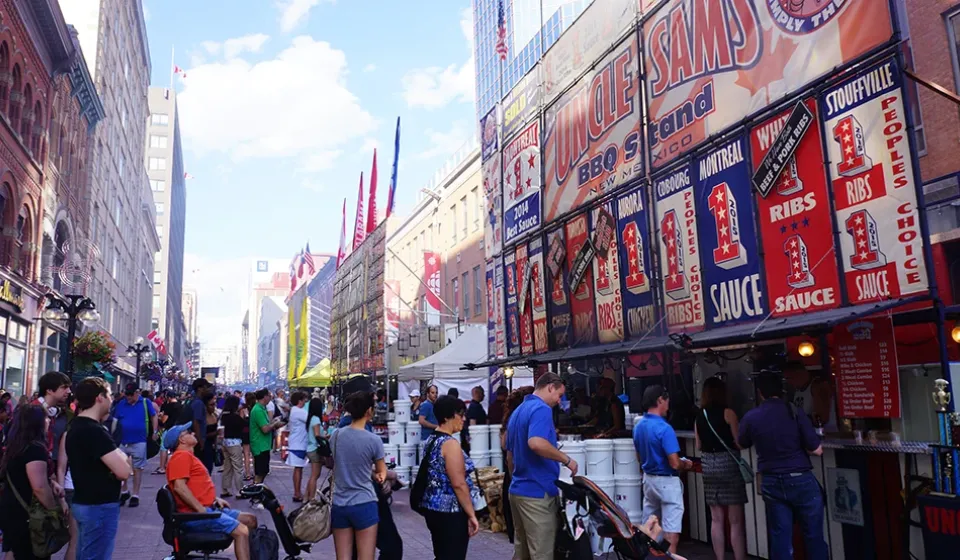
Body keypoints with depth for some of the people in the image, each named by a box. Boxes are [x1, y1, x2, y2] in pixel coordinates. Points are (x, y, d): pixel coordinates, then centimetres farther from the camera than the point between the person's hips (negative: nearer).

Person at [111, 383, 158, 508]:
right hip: (123, 442, 2)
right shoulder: (121, 404, 1)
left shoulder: (145, 402, -4)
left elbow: (154, 416, 4)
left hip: (139, 442, -2)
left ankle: (135, 495, 16)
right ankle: (125, 492, 29)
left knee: (138, 468, 6)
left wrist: (155, 432, -3)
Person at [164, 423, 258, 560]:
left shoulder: (187, 456, 23)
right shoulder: (181, 456, -10)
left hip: (208, 508, 11)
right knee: (241, 531, -22)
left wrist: (215, 499, 14)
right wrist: (202, 510, -21)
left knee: (250, 520, 9)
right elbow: (179, 487, -22)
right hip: (195, 514, -11)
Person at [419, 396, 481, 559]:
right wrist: (471, 515, -15)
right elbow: (459, 484, -21)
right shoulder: (450, 443, -18)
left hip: (433, 507, 9)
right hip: (450, 512, -9)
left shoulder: (431, 440, 10)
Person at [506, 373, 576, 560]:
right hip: (538, 492, -9)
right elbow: (536, 443, -33)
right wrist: (566, 460, -21)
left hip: (517, 490, 10)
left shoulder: (517, 411, 15)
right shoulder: (541, 409, -15)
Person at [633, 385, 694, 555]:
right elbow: (674, 464, -23)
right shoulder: (664, 428, -22)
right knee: (671, 528, 0)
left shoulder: (638, 426, 2)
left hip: (648, 479, 8)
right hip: (667, 481, -8)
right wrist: (686, 464, -4)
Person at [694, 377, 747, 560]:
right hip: (728, 464, -5)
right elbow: (739, 442, -10)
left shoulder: (699, 417, 7)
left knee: (717, 520, 11)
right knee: (736, 521, 0)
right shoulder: (727, 413, -9)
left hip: (708, 467, 5)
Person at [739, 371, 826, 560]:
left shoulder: (750, 418, -3)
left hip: (772, 483, 2)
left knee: (780, 537, 8)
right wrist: (796, 445, 8)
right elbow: (817, 450, -10)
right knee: (813, 535, 9)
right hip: (801, 480, -2)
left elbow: (742, 445, 15)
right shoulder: (795, 412, -10)